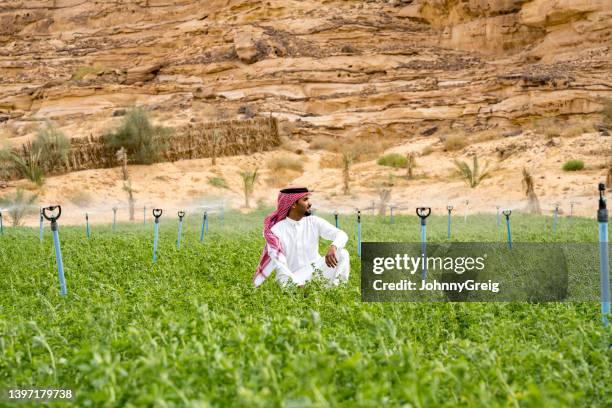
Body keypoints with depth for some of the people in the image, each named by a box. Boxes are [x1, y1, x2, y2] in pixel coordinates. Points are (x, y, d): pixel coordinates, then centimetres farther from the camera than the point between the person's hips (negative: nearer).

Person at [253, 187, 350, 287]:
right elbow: (280, 265, -19)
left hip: (316, 269, 4)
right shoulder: (276, 230, -12)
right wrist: (298, 284, -34)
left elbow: (342, 235, -12)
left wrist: (333, 247, -36)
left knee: (342, 254, -18)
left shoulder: (314, 222, -1)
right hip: (292, 276, -4)